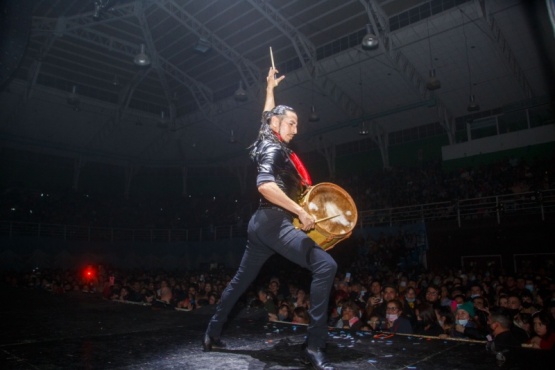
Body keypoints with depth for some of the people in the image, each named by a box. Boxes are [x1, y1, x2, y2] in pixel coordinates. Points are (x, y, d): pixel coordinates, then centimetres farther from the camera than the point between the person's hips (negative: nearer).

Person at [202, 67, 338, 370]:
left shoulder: (269, 143, 17)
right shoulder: (273, 149, -10)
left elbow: (267, 114, 38)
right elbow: (265, 185, -28)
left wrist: (270, 88, 47)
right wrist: (300, 211, -26)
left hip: (261, 224, 11)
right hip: (274, 223, -11)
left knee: (241, 280, 20)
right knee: (325, 265, -19)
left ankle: (212, 334, 31)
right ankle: (314, 345, -19)